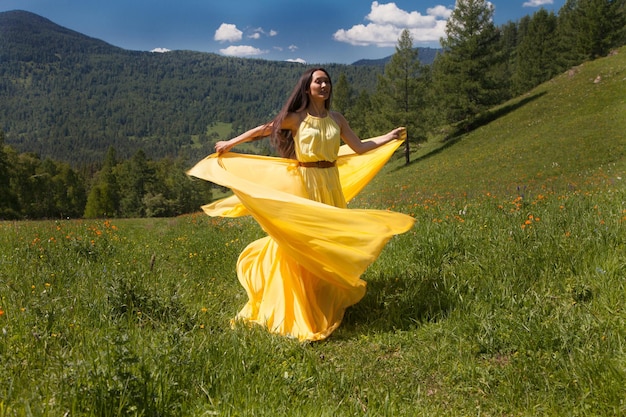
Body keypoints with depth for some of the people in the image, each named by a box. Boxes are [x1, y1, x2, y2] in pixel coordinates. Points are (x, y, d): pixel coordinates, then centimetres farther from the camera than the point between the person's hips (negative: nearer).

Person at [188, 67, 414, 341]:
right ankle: (299, 309, 8)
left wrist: (389, 137, 2)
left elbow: (359, 148, 6)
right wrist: (231, 143, 6)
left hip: (331, 185, 4)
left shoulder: (336, 119, 7)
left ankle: (328, 297, 26)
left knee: (330, 240, 10)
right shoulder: (296, 118, -4)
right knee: (301, 243, -1)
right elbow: (263, 130, 3)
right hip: (303, 183, -4)